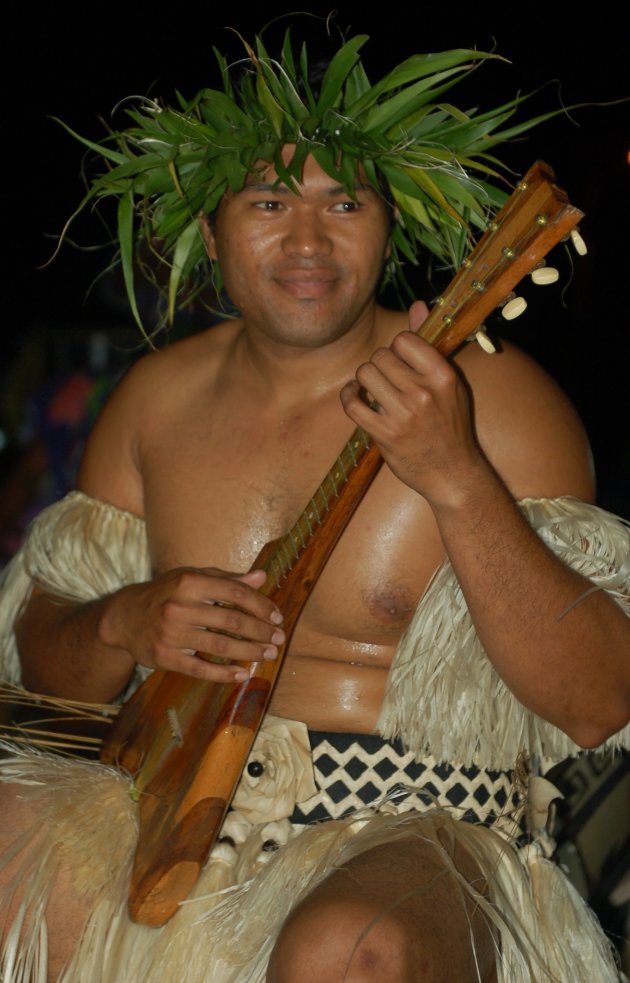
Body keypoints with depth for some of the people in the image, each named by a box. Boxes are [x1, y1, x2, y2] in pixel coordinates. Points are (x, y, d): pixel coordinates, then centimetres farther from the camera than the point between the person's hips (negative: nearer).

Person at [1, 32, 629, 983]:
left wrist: (455, 478, -23)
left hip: (407, 832, -4)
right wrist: (123, 626, -9)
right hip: (177, 810, 5)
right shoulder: (157, 397, 9)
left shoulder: (490, 397, -6)